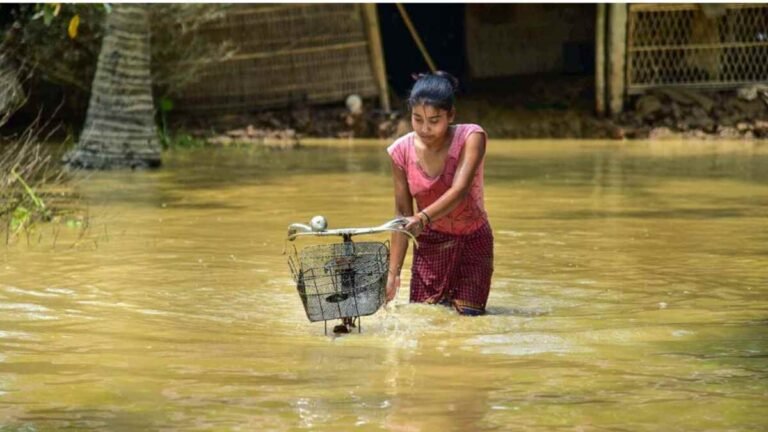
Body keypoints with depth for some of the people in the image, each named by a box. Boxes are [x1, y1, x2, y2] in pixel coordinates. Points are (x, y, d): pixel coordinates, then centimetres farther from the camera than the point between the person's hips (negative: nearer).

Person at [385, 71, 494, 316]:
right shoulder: (402, 151, -13)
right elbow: (402, 214, -8)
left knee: (468, 316, -8)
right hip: (430, 243, 2)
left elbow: (459, 191, -35)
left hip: (473, 240, -2)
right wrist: (393, 272, -13)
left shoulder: (471, 137, -21)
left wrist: (422, 218, -53)